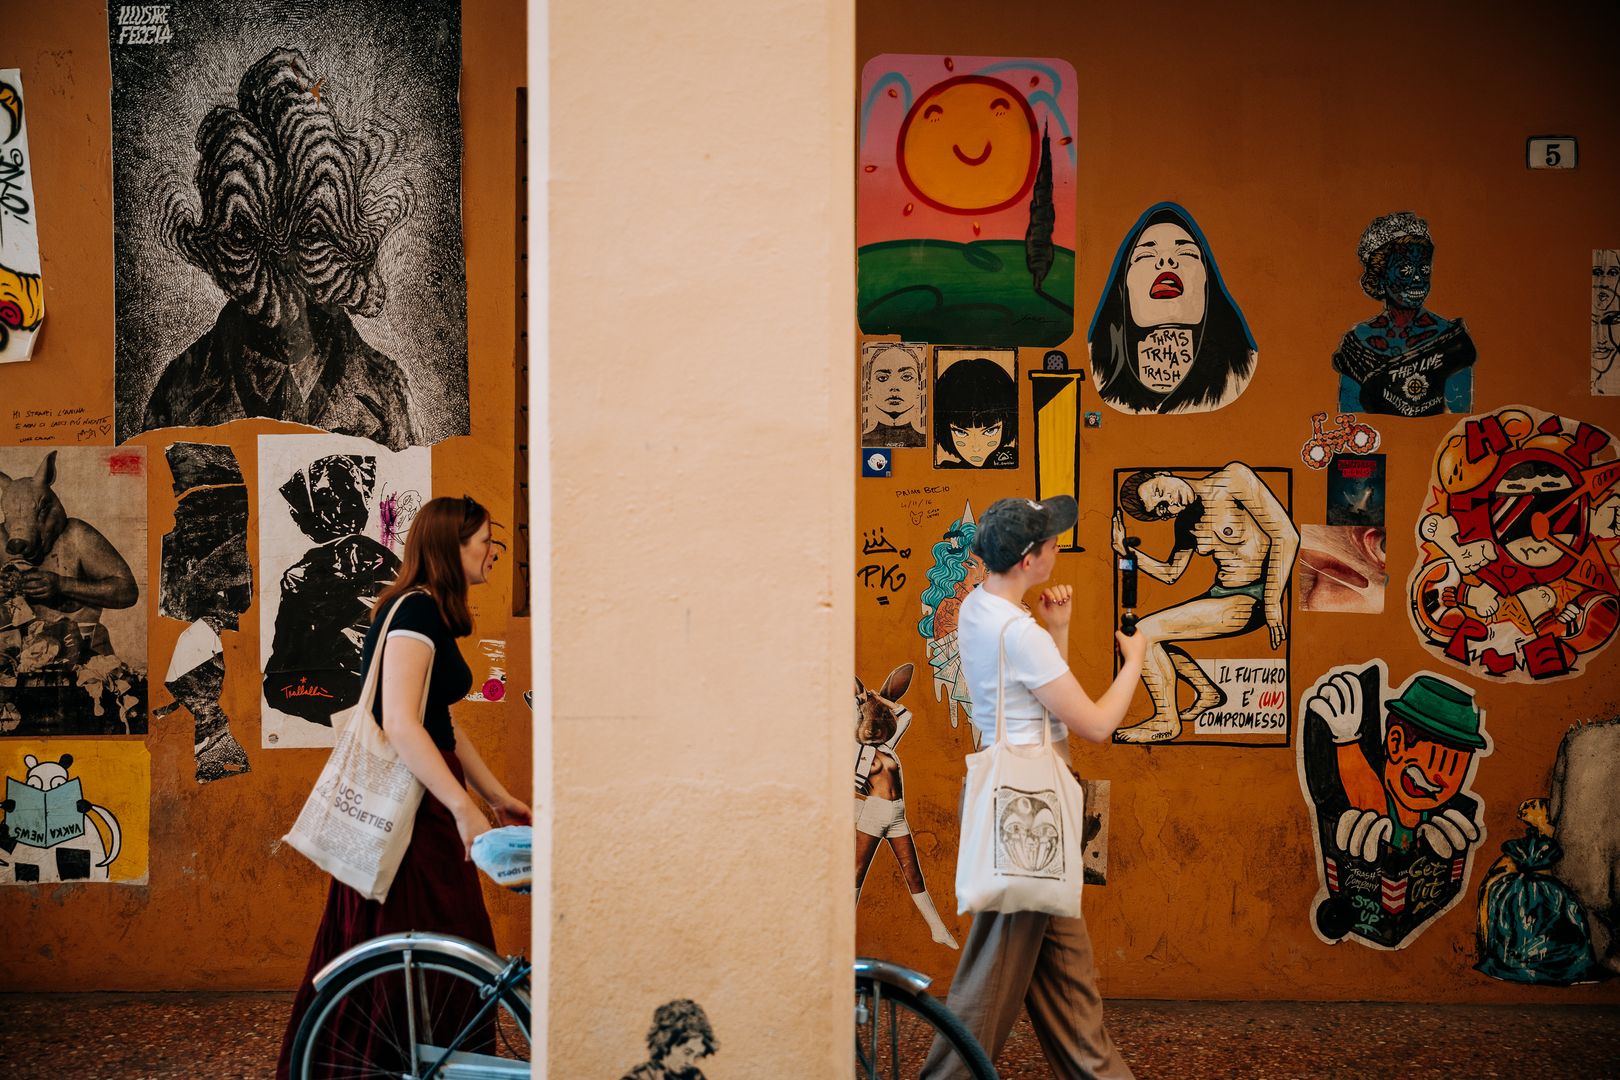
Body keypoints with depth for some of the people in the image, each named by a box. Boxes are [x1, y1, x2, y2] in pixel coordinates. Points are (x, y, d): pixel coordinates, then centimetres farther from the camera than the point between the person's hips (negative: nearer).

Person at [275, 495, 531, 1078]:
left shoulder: (432, 614, 16)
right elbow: (399, 723, -26)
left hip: (421, 804, 10)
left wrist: (498, 797, 22)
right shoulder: (415, 610, -15)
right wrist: (464, 807, -29)